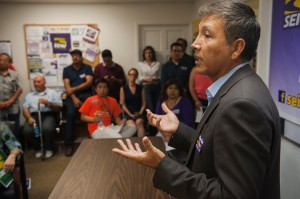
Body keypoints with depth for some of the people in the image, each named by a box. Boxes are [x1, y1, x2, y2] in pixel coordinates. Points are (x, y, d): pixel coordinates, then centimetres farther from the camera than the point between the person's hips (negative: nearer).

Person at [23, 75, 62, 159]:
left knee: (47, 128, -35)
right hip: (34, 116, 3)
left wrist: (47, 103, -12)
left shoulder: (52, 92, 15)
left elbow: (59, 107, 4)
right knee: (27, 131, -28)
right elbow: (25, 109, 11)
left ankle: (49, 148, -6)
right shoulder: (29, 95, 25)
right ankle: (38, 149, 0)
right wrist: (29, 118, -10)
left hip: (48, 115, -3)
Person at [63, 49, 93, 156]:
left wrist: (74, 89, -9)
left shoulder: (87, 68, 10)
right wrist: (74, 98, -12)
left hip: (86, 95, -1)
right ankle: (69, 144, -22)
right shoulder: (67, 69, 14)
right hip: (72, 96, 1)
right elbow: (67, 87, 3)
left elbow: (89, 83, -3)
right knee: (70, 114, -27)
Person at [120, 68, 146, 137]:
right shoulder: (123, 88, 7)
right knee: (131, 125, -32)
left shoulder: (140, 88, 13)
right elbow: (122, 104, 3)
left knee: (139, 122, -32)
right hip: (128, 113, -1)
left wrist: (140, 113, -6)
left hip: (139, 113, 1)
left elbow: (144, 103, 10)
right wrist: (130, 114, -7)